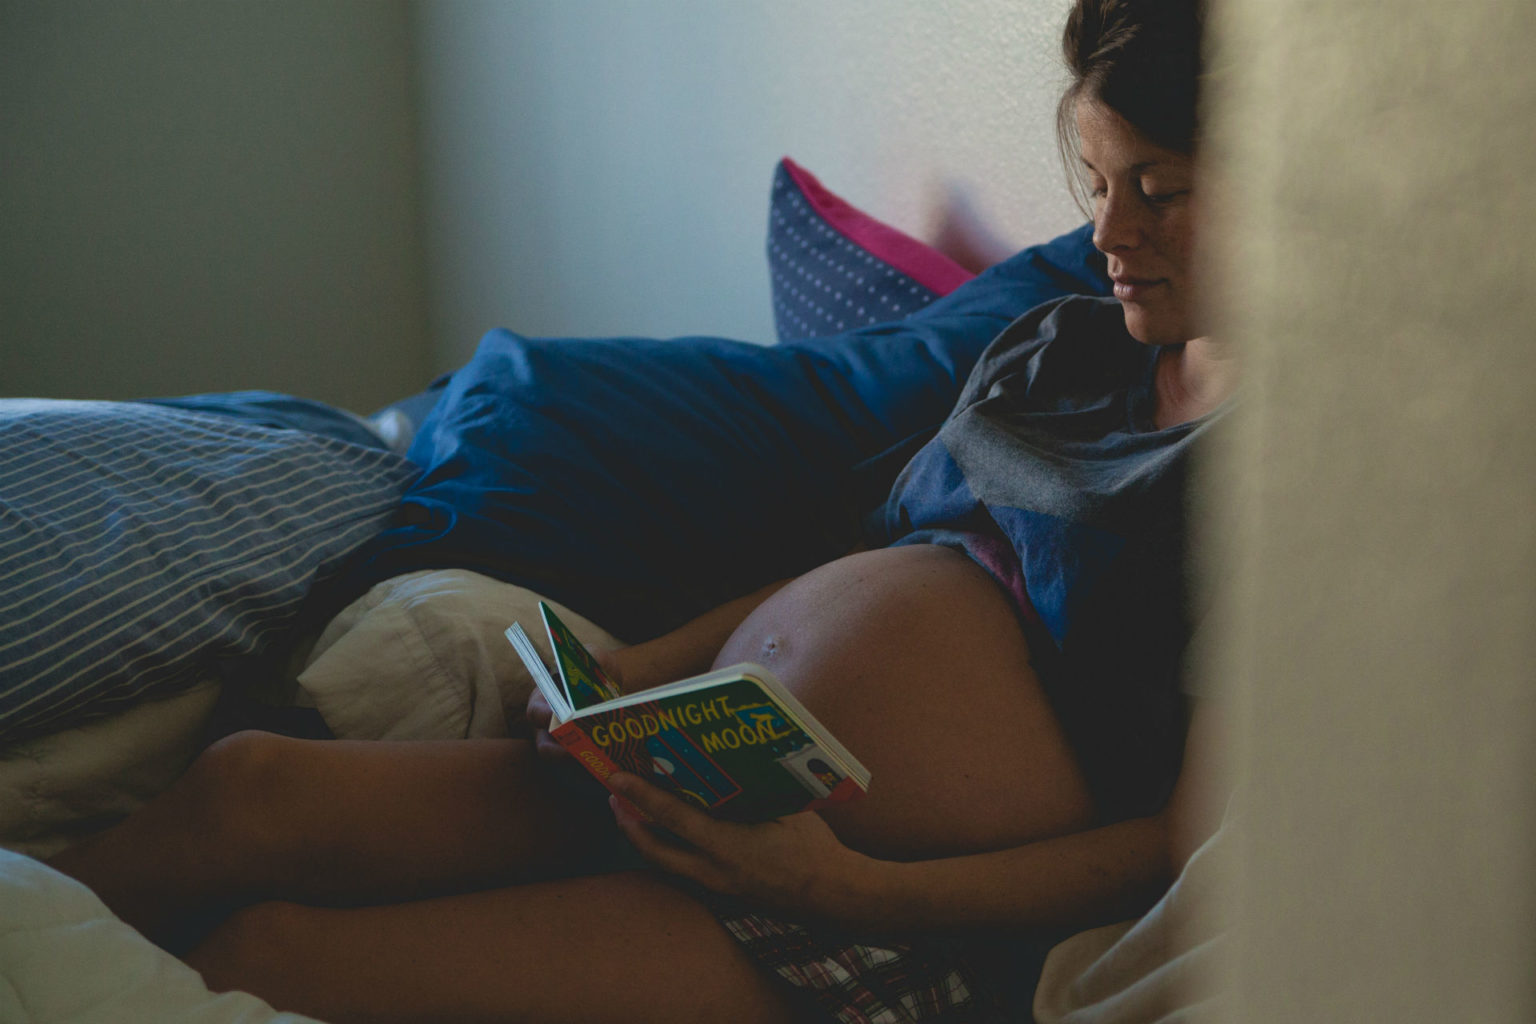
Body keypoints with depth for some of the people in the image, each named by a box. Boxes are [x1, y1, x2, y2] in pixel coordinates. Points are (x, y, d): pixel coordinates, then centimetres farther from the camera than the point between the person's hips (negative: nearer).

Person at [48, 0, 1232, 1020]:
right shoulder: (1054, 345, 15)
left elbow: (1192, 848, -14)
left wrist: (847, 887, -21)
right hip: (695, 783, 7)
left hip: (862, 928, -7)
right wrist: (634, 673, 7)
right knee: (254, 783, -11)